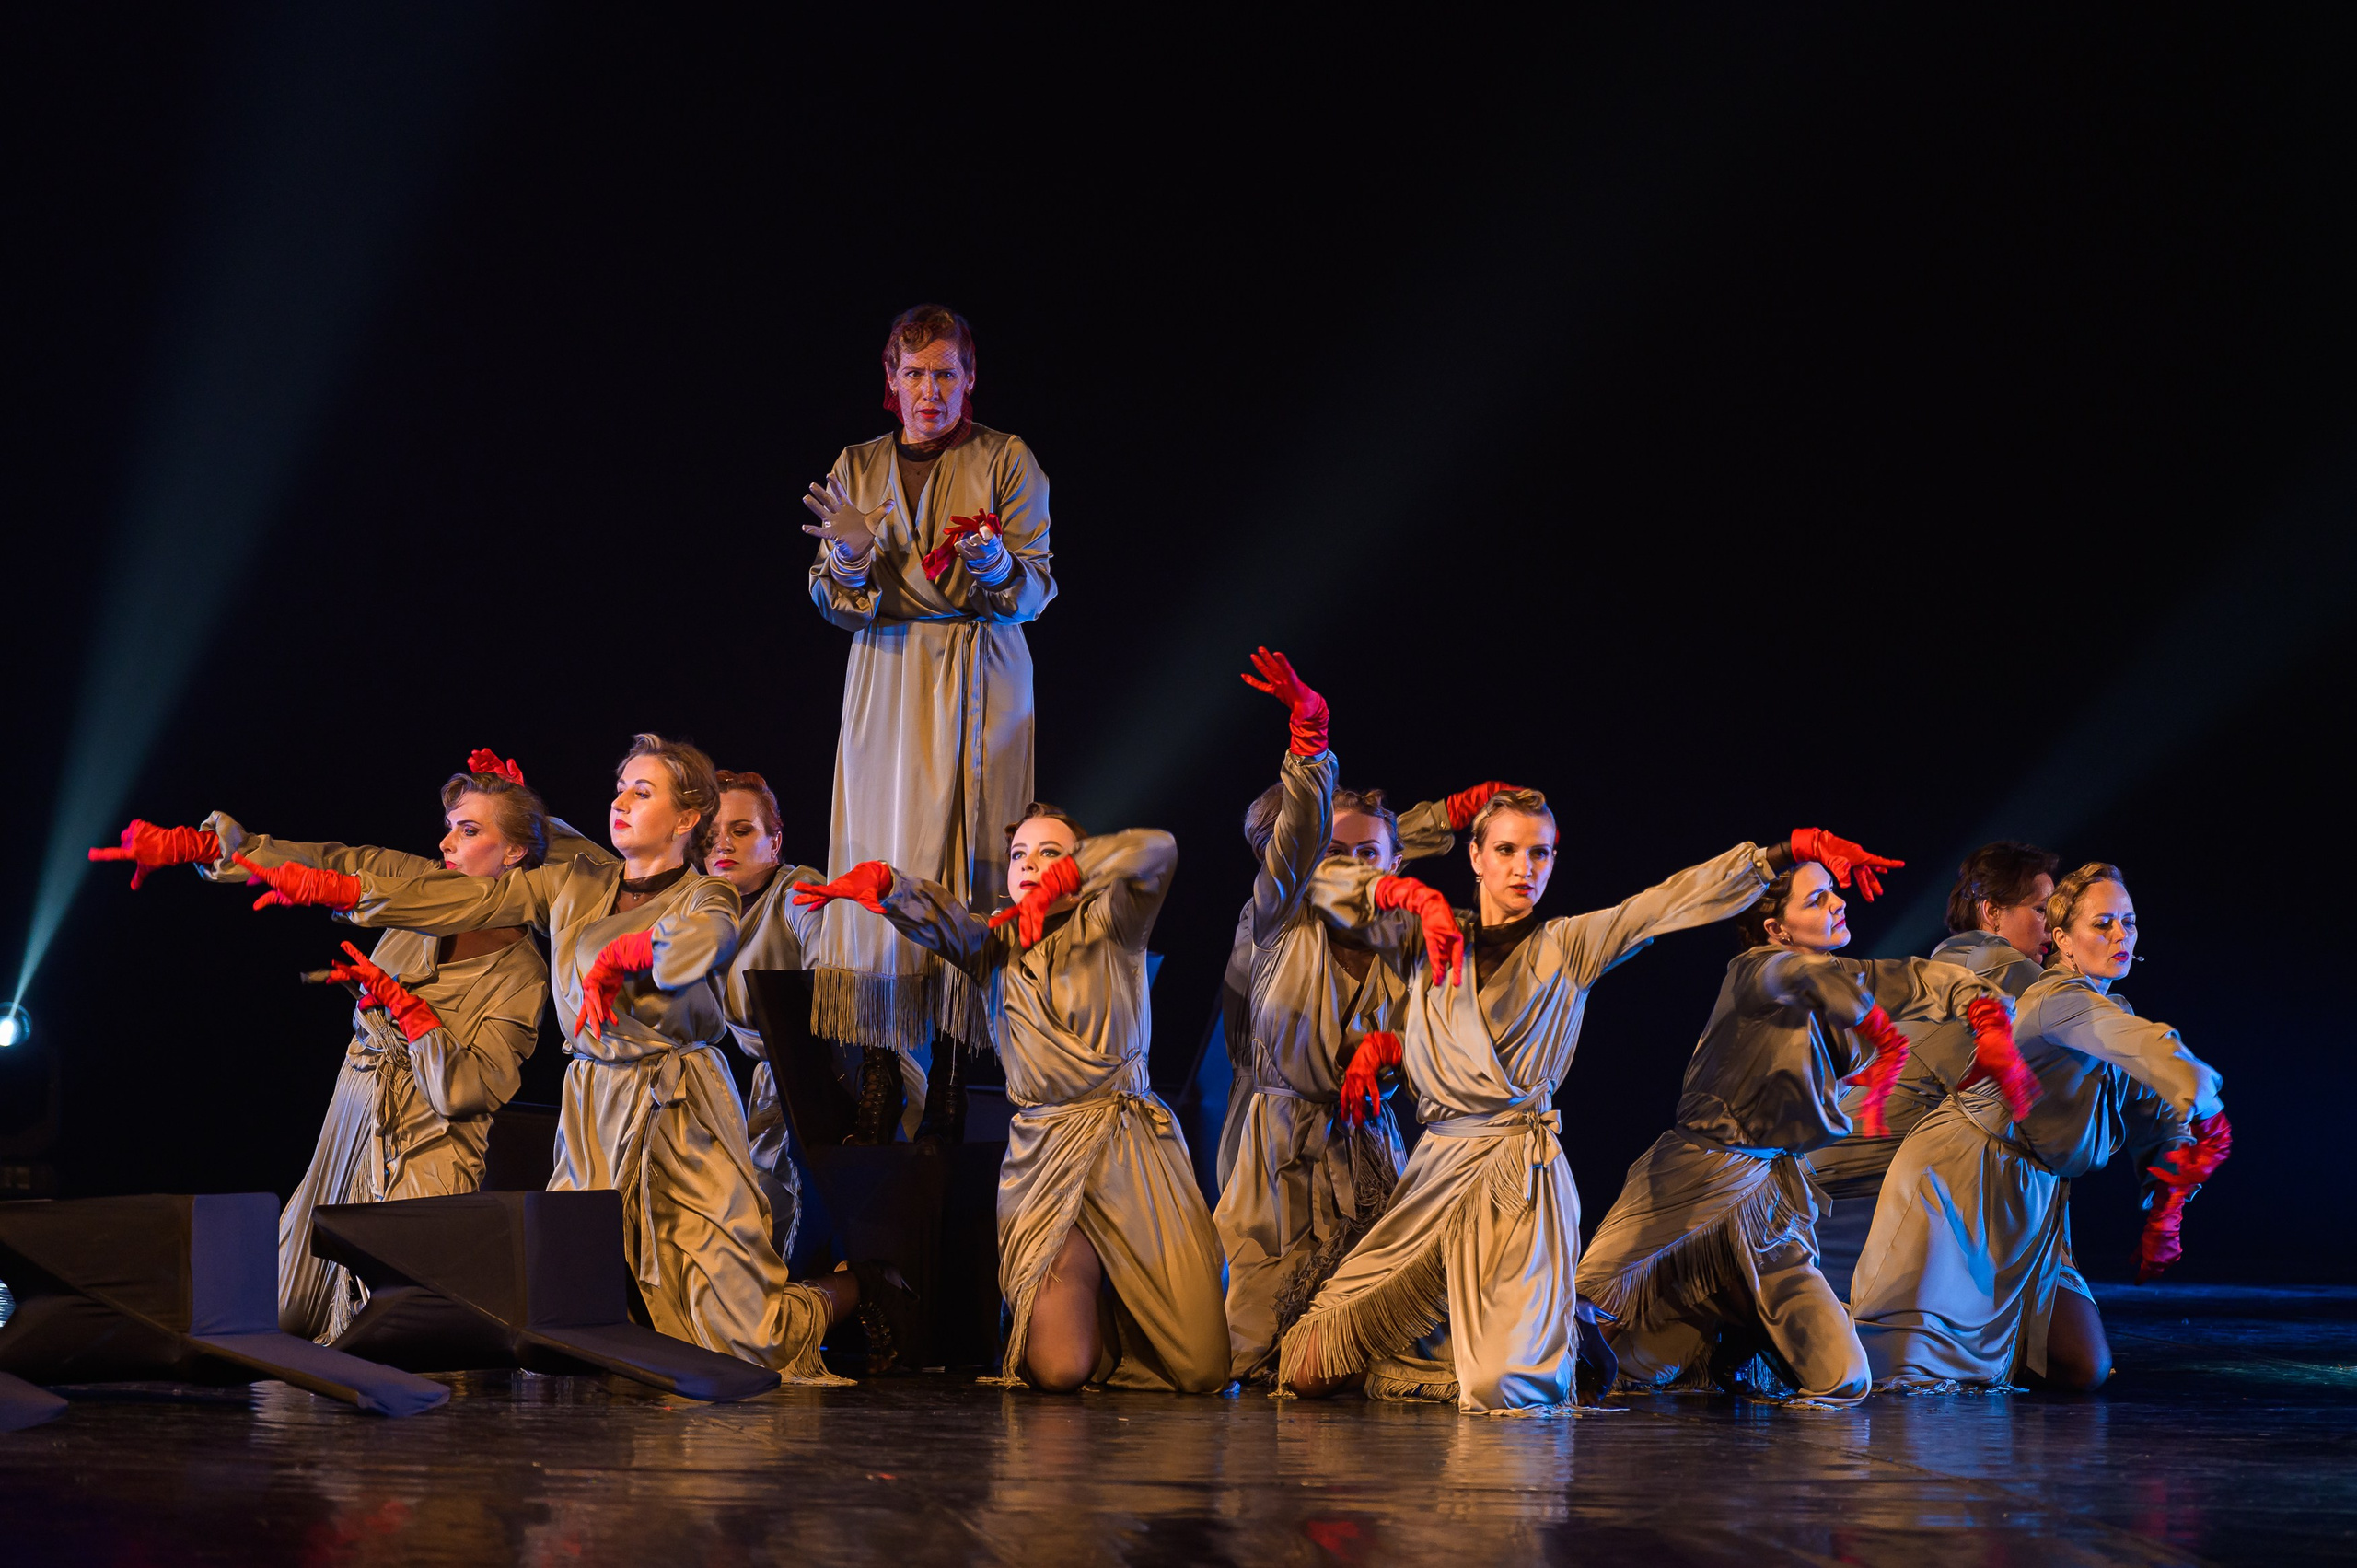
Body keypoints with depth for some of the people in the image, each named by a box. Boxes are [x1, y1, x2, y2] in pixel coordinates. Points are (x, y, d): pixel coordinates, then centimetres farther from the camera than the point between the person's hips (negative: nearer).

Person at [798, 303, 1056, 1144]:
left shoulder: (1007, 462, 3)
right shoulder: (858, 467, 12)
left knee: (965, 868, -9)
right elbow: (832, 603, 8)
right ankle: (878, 1097, -7)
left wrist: (995, 563, -22)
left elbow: (1035, 592, -1)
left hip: (978, 689, -2)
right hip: (884, 684, 3)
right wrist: (847, 555, -13)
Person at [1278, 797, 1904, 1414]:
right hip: (1436, 1168, 3)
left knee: (1502, 1389, -19)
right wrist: (1414, 895, -1)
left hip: (1520, 1172, -3)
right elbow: (1324, 880, 14)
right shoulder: (1437, 934, 12)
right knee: (1307, 1367, 0)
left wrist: (1791, 850, -9)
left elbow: (1675, 899, -1)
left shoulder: (1568, 946, 7)